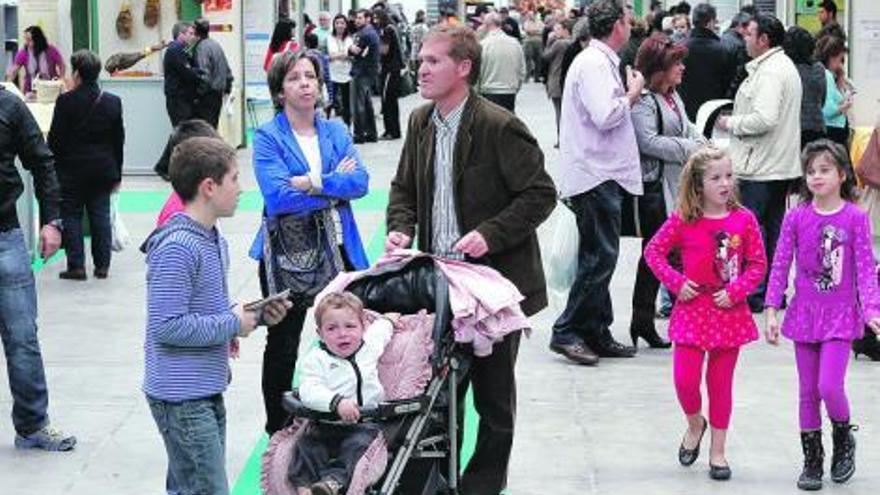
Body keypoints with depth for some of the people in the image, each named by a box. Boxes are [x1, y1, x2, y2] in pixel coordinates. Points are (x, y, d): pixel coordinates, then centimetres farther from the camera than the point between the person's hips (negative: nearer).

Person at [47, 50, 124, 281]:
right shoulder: (113, 102, 0)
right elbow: (118, 141, 6)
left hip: (72, 169, -4)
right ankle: (102, 265, 11)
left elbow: (55, 139, -9)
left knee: (71, 216, 5)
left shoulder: (65, 102, -13)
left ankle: (76, 265, 2)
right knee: (100, 215, 9)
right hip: (103, 170, 4)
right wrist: (117, 173, 14)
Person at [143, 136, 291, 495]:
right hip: (182, 396, -10)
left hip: (206, 391, 10)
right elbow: (167, 326, -25)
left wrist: (256, 315, 4)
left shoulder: (215, 241, 12)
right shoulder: (176, 248, -20)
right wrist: (233, 324, -17)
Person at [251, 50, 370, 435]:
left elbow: (360, 182, -6)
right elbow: (277, 197, -19)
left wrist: (313, 183, -18)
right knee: (282, 347, 7)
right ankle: (278, 432, 19)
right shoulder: (268, 138, -6)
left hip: (337, 248, 4)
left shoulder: (336, 133, 8)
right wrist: (335, 186, -11)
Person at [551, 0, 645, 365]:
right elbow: (605, 116, -24)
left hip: (602, 174, 11)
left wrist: (628, 95, 9)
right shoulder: (594, 64, -15)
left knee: (599, 256, 13)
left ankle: (596, 334, 18)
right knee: (600, 256, -9)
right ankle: (566, 332, -4)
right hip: (595, 175, -11)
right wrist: (633, 93, -10)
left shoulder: (602, 62, 17)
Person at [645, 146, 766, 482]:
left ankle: (718, 452, 19)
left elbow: (758, 263, 1)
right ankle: (695, 425, 26)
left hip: (729, 312, 1)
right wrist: (676, 282, -8)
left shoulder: (744, 219, -4)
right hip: (692, 308, -1)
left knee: (721, 383, 8)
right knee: (685, 379, -6)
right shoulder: (683, 220, -6)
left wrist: (736, 291, -12)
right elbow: (653, 252, 2)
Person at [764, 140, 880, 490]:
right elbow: (780, 265, 1)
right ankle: (812, 461, 22)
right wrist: (772, 309, -4)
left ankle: (843, 439, 17)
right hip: (805, 313, 3)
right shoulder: (796, 217, -1)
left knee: (830, 387, -14)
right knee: (808, 392, 8)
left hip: (840, 315, -2)